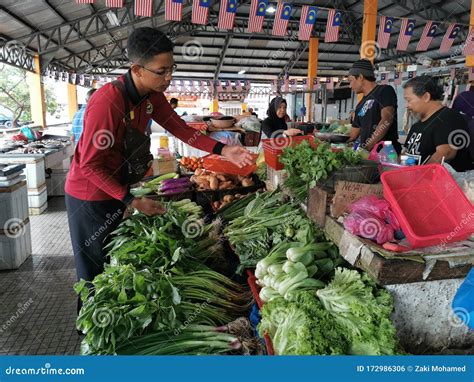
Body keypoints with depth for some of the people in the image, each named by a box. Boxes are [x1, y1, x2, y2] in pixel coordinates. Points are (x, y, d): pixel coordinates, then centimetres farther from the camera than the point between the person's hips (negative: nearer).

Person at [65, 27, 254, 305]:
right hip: (90, 196, -8)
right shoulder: (108, 102, -30)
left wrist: (223, 151, -13)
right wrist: (132, 201, -26)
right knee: (95, 273, 7)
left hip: (117, 189, 8)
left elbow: (181, 129, -2)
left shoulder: (152, 95, -6)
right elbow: (89, 166, -26)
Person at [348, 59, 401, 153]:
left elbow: (386, 120, -15)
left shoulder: (384, 90, -1)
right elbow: (353, 135, 22)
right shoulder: (360, 106, 19)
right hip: (366, 152, 6)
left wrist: (367, 147, -20)